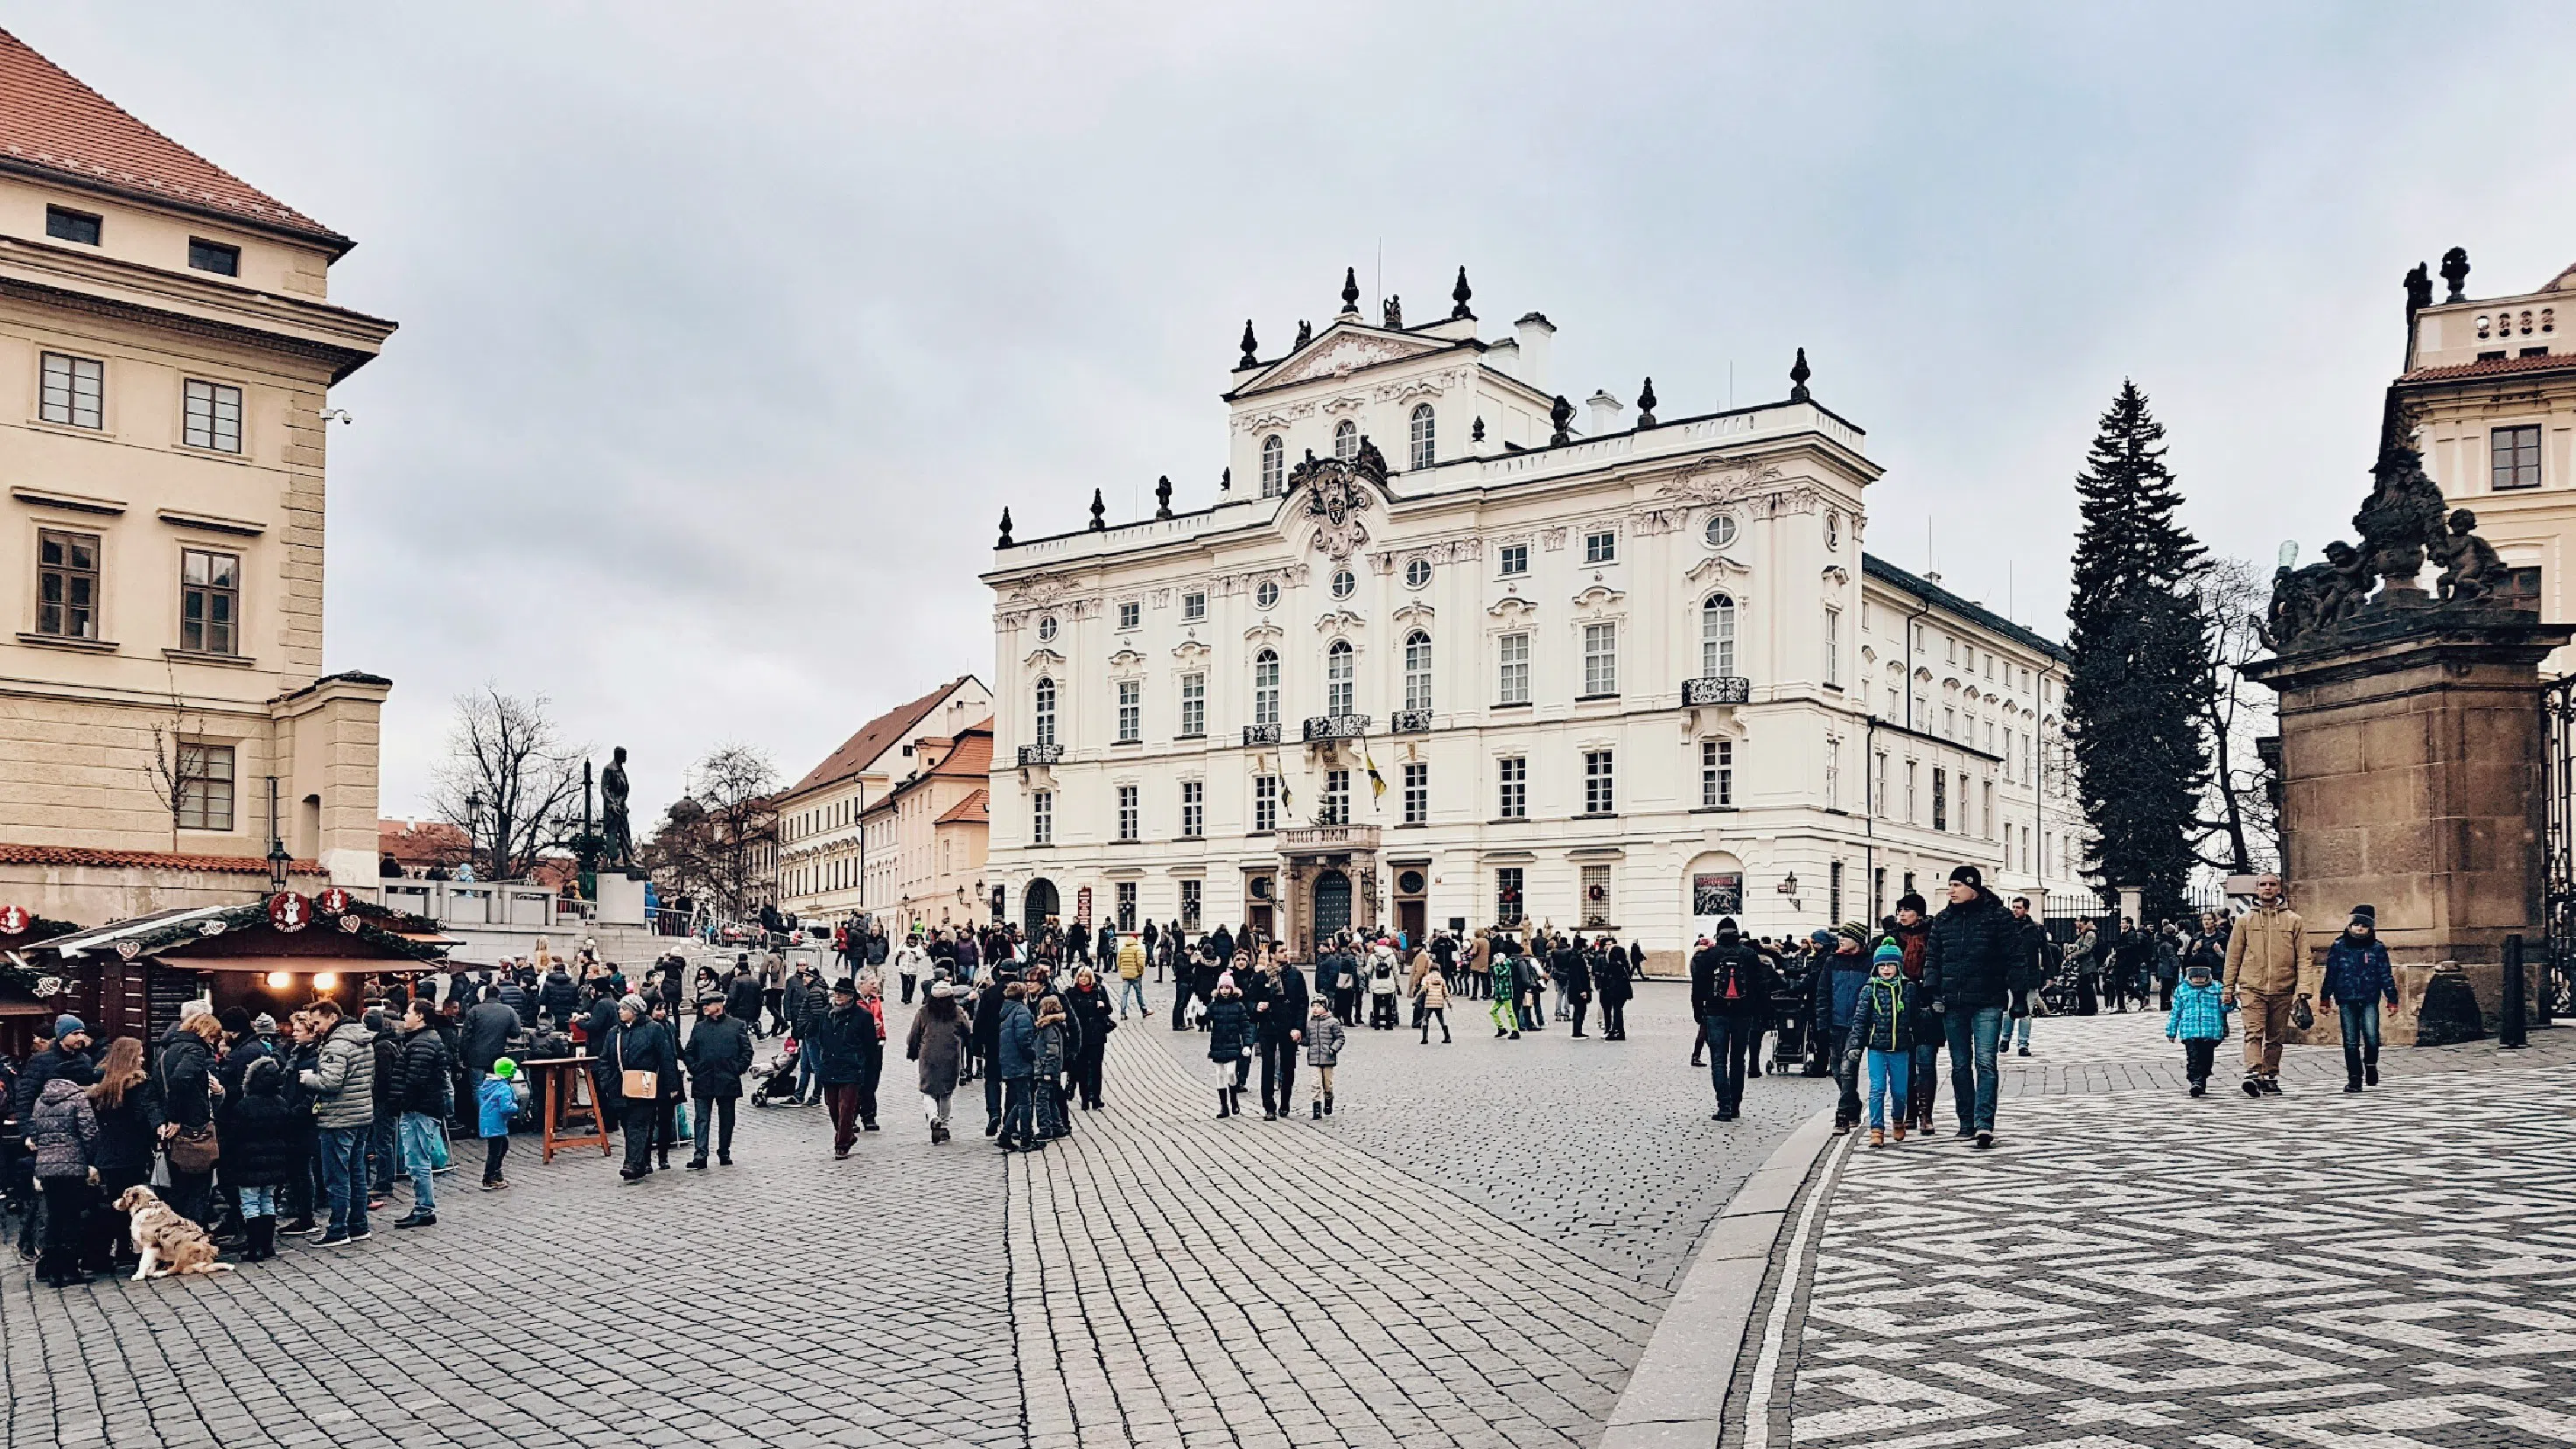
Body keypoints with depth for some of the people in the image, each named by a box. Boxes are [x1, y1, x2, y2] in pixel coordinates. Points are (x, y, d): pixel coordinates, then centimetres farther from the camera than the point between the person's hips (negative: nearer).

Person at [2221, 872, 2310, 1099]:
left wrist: (2302, 989, -6)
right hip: (2252, 987, -1)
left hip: (2282, 990, 1)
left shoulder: (2294, 921, 8)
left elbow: (2303, 958, 4)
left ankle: (2270, 1078, 17)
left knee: (2275, 1037, 8)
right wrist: (2228, 989, 6)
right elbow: (2233, 957, 10)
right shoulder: (2245, 921, 8)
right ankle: (2253, 1075, -24)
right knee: (2254, 1033, -14)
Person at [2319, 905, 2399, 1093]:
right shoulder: (2338, 947, 5)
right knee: (2351, 1042, 1)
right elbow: (2330, 974, 10)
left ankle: (2371, 1064, 14)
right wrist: (2324, 998, 9)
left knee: (2372, 1037, -15)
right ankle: (2354, 1079, 10)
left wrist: (2392, 999, 3)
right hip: (2346, 1001, 1)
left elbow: (2386, 975, 8)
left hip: (2369, 1001, -1)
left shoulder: (2377, 948, 5)